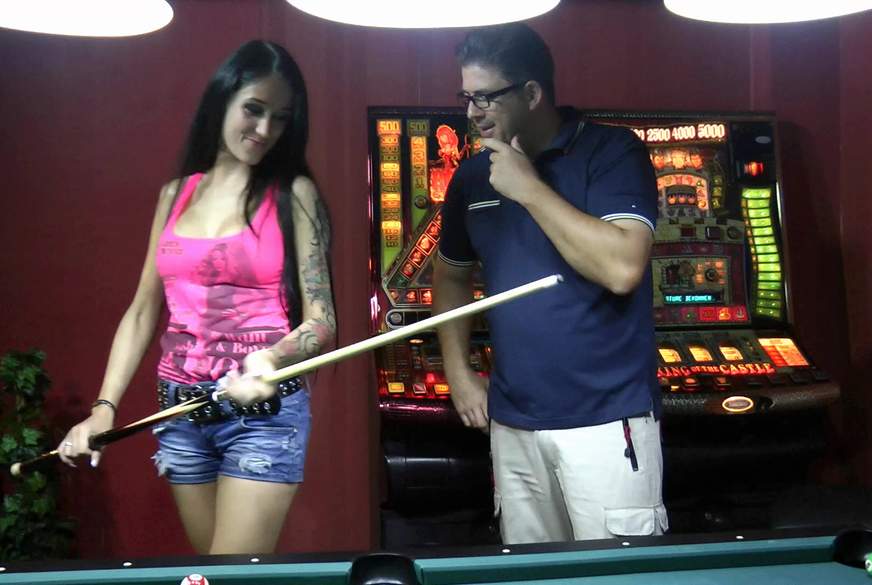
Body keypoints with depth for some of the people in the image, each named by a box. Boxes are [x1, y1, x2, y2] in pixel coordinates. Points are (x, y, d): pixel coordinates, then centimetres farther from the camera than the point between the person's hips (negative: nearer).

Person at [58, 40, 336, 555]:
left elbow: (321, 322, -8)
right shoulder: (176, 194, 8)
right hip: (181, 410, 5)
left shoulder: (294, 195, -5)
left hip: (263, 409, -5)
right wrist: (105, 406, 1)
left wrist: (272, 358, -28)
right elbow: (143, 310, 10)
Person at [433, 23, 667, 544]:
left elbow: (623, 268, -23)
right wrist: (458, 370, 13)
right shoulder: (472, 177, 9)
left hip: (606, 422, -6)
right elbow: (452, 274, 24)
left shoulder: (612, 152, -8)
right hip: (512, 426, 6)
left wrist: (529, 188, -17)